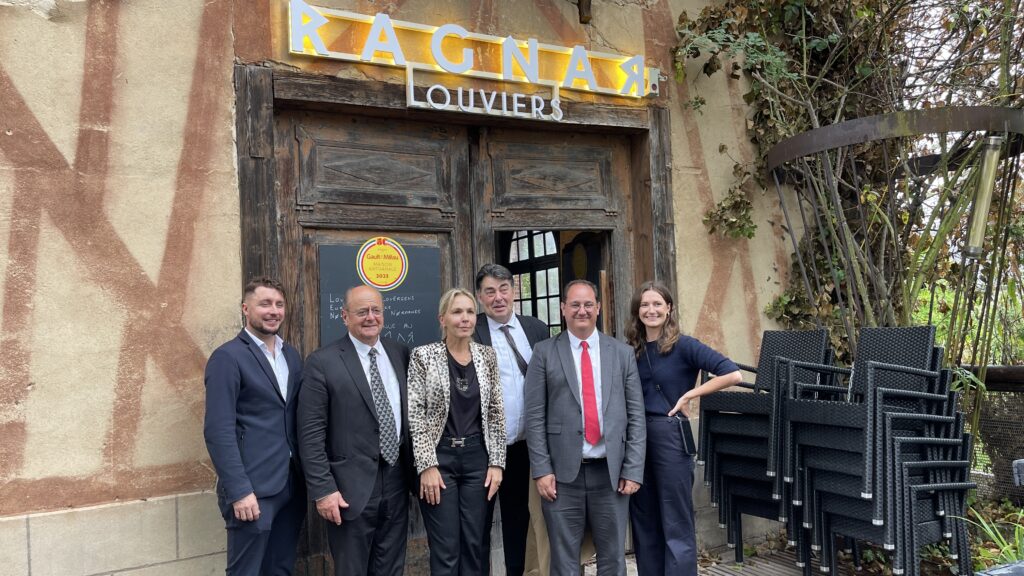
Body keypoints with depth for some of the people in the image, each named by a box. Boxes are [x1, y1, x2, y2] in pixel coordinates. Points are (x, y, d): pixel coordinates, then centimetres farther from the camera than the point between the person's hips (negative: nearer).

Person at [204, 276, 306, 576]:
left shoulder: (292, 355, 11)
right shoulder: (227, 357, -10)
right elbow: (218, 430, -15)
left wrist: (307, 474, 8)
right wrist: (240, 491, -18)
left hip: (292, 485, 7)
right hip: (253, 489, -6)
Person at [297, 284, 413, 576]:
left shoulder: (400, 353, 5)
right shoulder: (323, 362, -9)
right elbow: (311, 434, -10)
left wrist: (416, 468, 9)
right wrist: (323, 489, -14)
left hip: (397, 482, 5)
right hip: (351, 487, -4)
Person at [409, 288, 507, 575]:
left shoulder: (487, 355, 5)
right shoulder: (423, 356, -5)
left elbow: (496, 413, 6)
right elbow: (415, 414, -7)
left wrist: (496, 462, 0)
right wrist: (427, 465, -12)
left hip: (478, 459, 3)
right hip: (439, 459, -3)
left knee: (476, 545, 9)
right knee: (445, 550, 3)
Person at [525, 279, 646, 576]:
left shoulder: (623, 353, 7)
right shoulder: (544, 353, 1)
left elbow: (636, 415, 5)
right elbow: (534, 416, -2)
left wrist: (633, 470, -1)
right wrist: (542, 470, -8)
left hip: (611, 471, 2)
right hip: (562, 472, -1)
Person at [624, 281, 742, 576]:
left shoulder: (683, 345, -8)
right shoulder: (631, 350, 6)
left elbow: (732, 374, -17)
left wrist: (688, 396, -16)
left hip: (670, 436, -5)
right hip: (636, 439, 5)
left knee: (676, 527, 3)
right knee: (644, 524, 15)